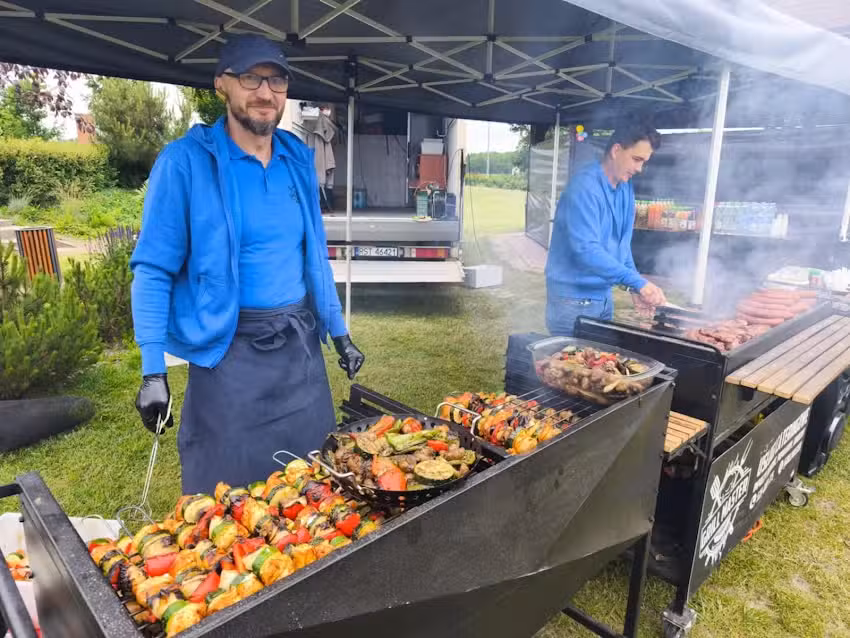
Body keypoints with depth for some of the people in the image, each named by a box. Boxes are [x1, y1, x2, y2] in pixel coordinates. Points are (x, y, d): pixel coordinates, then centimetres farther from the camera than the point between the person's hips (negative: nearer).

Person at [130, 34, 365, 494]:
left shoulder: (298, 159, 6)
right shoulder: (185, 161, -10)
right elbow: (153, 270, -9)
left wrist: (339, 333, 12)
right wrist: (153, 371, -14)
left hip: (301, 344, 5)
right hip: (231, 350, -4)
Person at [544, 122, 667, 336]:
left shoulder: (626, 189, 7)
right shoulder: (584, 186, -19)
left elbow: (622, 244, 13)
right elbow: (586, 250, -29)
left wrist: (636, 288, 0)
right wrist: (638, 282, -29)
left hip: (604, 296, 8)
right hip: (573, 300, -8)